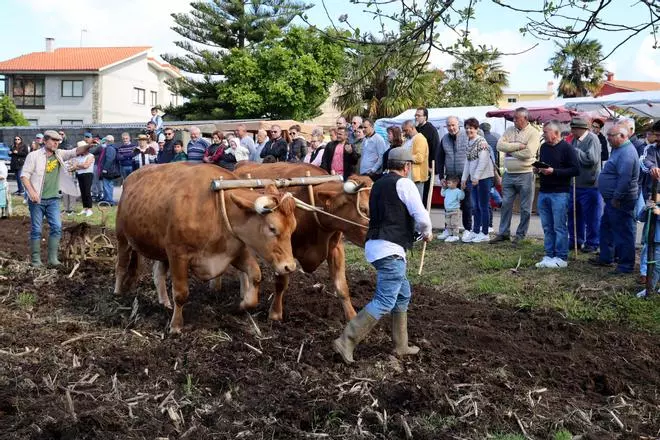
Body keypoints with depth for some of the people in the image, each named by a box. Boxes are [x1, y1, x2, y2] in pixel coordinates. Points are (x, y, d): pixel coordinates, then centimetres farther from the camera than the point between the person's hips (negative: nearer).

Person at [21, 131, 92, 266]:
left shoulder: (59, 154, 7)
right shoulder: (34, 156, -4)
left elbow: (76, 152, -5)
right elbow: (25, 175, -6)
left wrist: (89, 145, -24)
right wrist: (31, 191, -18)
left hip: (53, 199, 4)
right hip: (37, 199, -4)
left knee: (57, 227, -3)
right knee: (36, 230, 2)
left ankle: (52, 257, 4)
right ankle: (36, 259, 10)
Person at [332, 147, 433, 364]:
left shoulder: (378, 184, 18)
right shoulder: (404, 184, -7)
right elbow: (421, 217, -13)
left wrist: (415, 229, 29)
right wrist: (426, 233, 8)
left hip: (376, 243, 9)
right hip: (390, 248, -9)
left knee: (403, 294, 20)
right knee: (384, 302, -9)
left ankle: (401, 346, 26)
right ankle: (346, 341, -13)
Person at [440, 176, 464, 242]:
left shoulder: (458, 191, -13)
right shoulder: (447, 190, 10)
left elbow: (461, 197, -24)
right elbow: (442, 194, 27)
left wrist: (462, 190, -31)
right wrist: (443, 187, 20)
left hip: (455, 211, -8)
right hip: (447, 211, 8)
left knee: (454, 224, -4)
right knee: (448, 224, 12)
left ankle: (455, 236, 2)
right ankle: (450, 235, 20)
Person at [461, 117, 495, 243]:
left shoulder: (481, 142, -12)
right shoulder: (469, 143, 13)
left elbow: (483, 161, -17)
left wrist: (476, 177, -18)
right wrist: (464, 178, 16)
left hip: (484, 177, -8)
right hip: (475, 178, 8)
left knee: (483, 206, -3)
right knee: (475, 207, 12)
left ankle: (484, 234, 5)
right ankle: (475, 232, 20)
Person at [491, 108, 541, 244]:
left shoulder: (533, 133, -7)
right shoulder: (510, 130, 9)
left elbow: (528, 153, -21)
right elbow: (500, 145, -6)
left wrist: (510, 150, -10)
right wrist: (518, 146, -15)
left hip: (525, 175, -5)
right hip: (508, 174, 5)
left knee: (525, 208, 5)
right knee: (506, 204, 11)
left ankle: (521, 234, 15)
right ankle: (504, 233, 20)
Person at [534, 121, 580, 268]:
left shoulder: (567, 148, -8)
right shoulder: (544, 147, 14)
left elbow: (575, 170, -14)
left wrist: (554, 171, -20)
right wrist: (537, 170, 4)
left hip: (559, 193, -7)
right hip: (543, 192, 7)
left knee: (559, 227, -3)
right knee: (547, 227, 10)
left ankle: (561, 258, 4)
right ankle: (549, 256, 17)